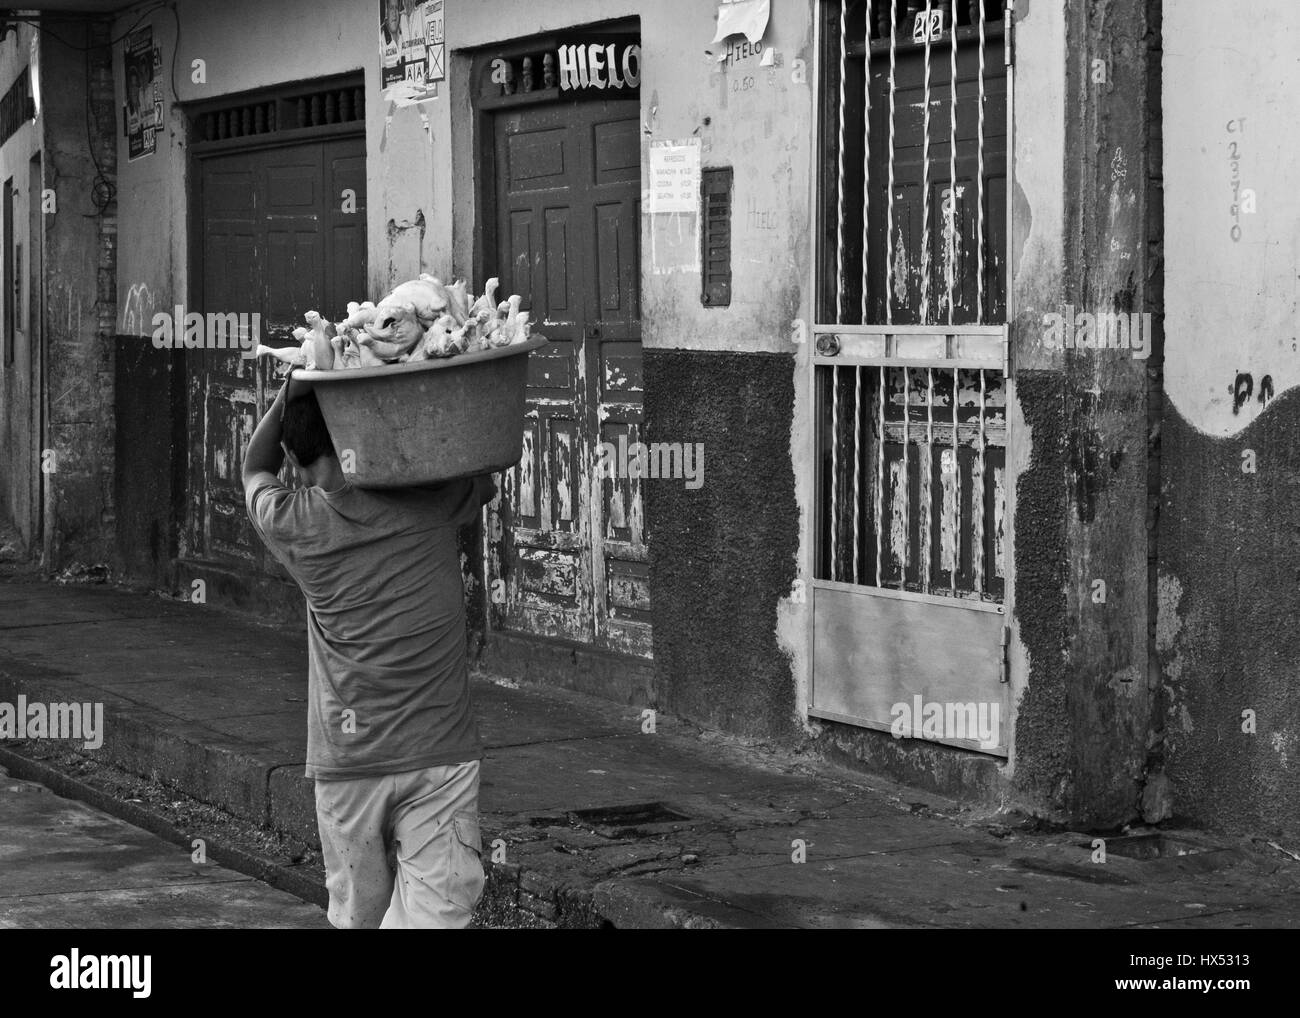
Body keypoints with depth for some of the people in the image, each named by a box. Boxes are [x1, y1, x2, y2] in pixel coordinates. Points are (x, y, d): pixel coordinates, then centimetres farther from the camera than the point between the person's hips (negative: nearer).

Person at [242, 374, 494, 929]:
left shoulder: (295, 523, -1)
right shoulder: (431, 501, -1)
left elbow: (256, 469, 23)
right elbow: (485, 475, 23)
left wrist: (294, 385, 12)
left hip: (346, 763, 1)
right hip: (442, 755, -1)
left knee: (359, 916, 14)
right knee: (435, 911, -7)